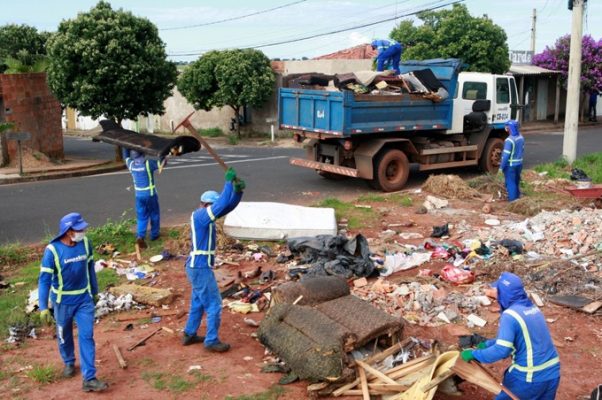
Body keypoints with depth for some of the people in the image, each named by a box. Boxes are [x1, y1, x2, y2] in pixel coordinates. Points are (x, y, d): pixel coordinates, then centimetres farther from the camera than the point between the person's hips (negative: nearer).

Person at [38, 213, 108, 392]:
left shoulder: (85, 243, -9)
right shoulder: (52, 250, -21)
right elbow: (44, 279, -19)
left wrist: (94, 291, 14)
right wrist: (43, 307, -23)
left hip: (84, 298, 2)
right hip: (63, 301, -2)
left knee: (87, 336, -2)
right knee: (64, 335, 19)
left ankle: (89, 379, 1)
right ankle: (69, 362, 46)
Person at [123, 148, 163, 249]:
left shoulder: (131, 165, -3)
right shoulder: (148, 164, -18)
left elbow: (126, 156, 19)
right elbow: (162, 163, -10)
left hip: (139, 195, 4)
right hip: (150, 194, -4)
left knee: (142, 217, 9)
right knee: (154, 214, 15)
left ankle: (140, 236, -9)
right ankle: (154, 235, 25)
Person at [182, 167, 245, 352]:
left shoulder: (204, 215, 9)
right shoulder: (200, 215, -19)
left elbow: (229, 206, 6)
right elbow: (222, 204, -31)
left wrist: (238, 191, -11)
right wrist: (229, 182, -24)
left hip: (198, 266, 10)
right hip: (200, 268, -10)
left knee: (198, 302, 20)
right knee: (214, 303, -2)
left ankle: (189, 335, 31)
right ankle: (212, 340, 6)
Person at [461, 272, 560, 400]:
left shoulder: (510, 315, -19)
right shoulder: (532, 308, 7)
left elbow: (501, 350, -23)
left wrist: (474, 354, -11)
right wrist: (487, 344, 20)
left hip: (530, 377, -7)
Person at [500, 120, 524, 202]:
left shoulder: (509, 140, -23)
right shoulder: (521, 137, 2)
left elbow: (506, 155, -21)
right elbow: (522, 150, 12)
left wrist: (501, 166, -14)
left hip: (510, 165, -8)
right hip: (519, 164, 8)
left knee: (510, 183, 1)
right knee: (516, 182, 19)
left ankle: (512, 201, 5)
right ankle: (517, 199, 29)